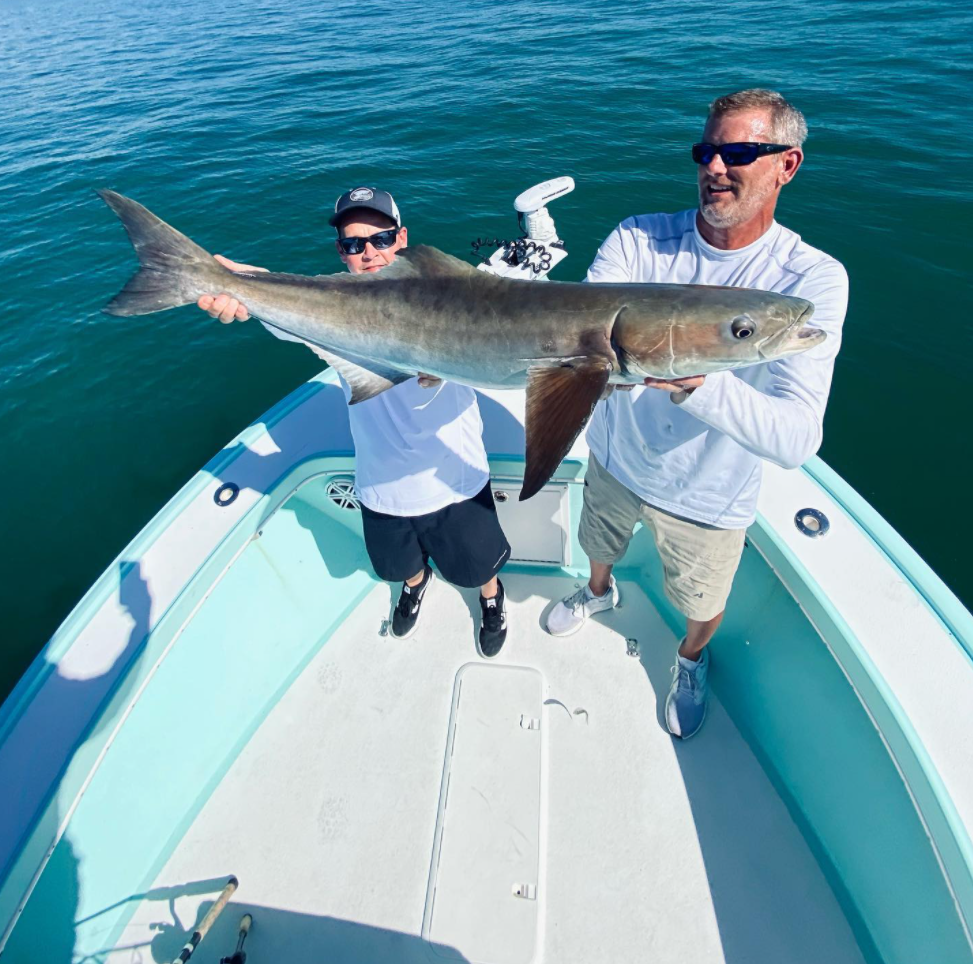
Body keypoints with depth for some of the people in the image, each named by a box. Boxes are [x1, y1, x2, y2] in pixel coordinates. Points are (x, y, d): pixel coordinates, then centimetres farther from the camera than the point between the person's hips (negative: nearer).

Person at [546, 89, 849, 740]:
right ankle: (600, 591, 68)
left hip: (708, 499, -1)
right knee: (600, 544, 30)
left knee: (703, 604, 23)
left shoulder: (811, 279, -22)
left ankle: (692, 659, 60)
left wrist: (696, 381, -51)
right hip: (616, 463, 2)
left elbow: (797, 438, -33)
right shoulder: (639, 239, -14)